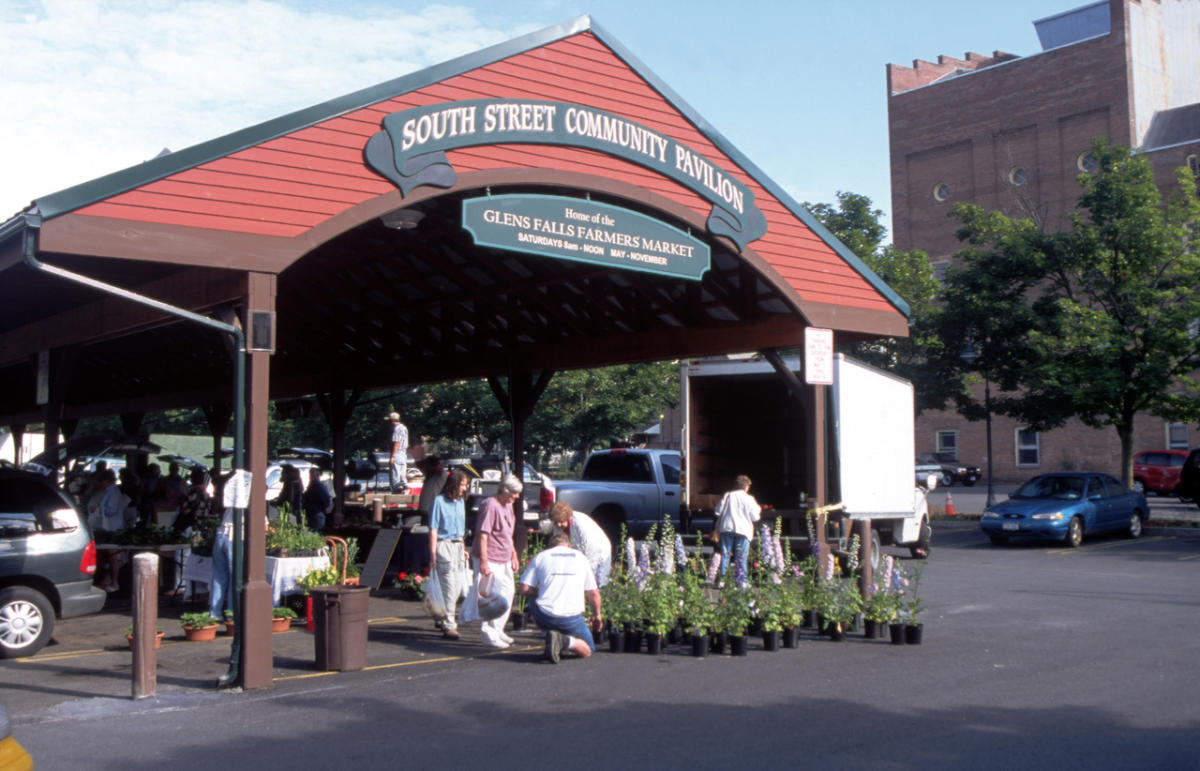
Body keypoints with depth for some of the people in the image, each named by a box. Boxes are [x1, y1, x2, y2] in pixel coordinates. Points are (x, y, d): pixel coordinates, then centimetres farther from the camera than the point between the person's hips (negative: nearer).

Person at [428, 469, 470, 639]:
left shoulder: (461, 501, 13)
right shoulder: (440, 501, -7)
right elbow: (433, 529, -9)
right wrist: (433, 553, -13)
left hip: (457, 546, 7)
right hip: (444, 545, -7)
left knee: (458, 586, 8)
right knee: (449, 587, -8)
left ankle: (443, 617, 25)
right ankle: (449, 625, -3)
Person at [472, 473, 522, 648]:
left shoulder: (508, 506, 13)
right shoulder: (490, 505, -17)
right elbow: (483, 535, -21)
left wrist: (514, 555, 23)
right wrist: (483, 562, -24)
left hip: (504, 560, 10)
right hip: (490, 561, -10)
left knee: (507, 594, 13)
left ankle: (497, 630, 26)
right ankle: (488, 635, 2)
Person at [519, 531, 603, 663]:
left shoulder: (540, 557, 11)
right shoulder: (581, 557, 14)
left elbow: (525, 589, 3)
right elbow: (593, 594, 14)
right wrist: (596, 615, 31)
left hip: (545, 617, 0)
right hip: (572, 619, 0)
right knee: (587, 651, 21)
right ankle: (566, 641, -13)